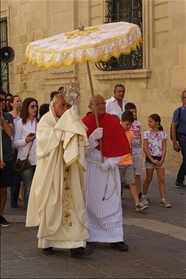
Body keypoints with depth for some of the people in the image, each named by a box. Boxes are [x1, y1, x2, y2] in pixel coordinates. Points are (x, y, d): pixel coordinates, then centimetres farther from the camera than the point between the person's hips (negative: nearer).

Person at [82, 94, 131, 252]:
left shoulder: (113, 122, -3)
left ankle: (116, 238, 1)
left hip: (109, 169, 0)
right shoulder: (84, 123, -2)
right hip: (90, 169, 0)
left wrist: (109, 162, -14)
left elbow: (120, 147, -3)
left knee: (112, 204, -2)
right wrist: (93, 137, -23)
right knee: (91, 203, 9)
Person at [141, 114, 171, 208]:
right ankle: (144, 196, 24)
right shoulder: (147, 133, -5)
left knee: (161, 179, -1)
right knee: (148, 179, 8)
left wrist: (161, 160, -12)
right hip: (149, 159, -1)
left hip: (160, 159, 1)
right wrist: (152, 160, -13)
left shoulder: (163, 134, -2)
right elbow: (145, 148, -8)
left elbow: (164, 148, -2)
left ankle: (163, 200, 0)